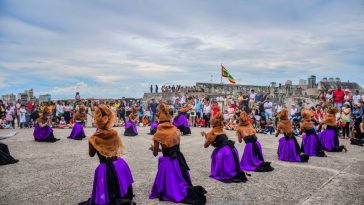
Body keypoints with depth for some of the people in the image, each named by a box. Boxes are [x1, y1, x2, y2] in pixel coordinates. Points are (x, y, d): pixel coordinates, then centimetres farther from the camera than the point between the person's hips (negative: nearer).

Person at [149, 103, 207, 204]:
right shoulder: (176, 130, 3)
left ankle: (187, 193, -15)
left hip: (167, 162, -5)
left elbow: (155, 154, -1)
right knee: (181, 183, 19)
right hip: (179, 160, 5)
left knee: (170, 187, 6)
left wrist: (153, 149, 21)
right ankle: (194, 191, -5)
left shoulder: (158, 134, -9)